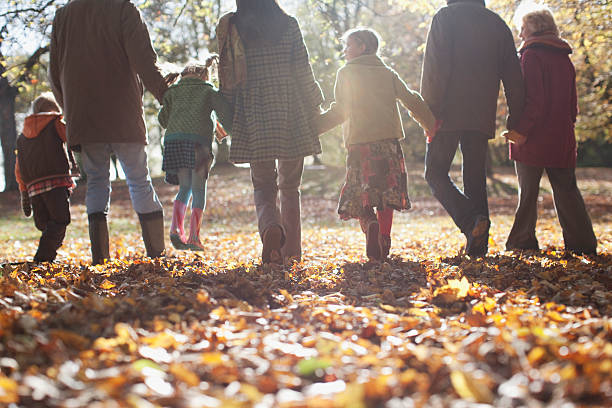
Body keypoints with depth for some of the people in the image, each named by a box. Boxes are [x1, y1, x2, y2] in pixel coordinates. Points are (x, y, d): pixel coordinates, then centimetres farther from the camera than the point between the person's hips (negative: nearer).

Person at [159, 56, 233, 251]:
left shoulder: (174, 90, 22)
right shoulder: (208, 90, 14)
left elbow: (163, 119, 21)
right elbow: (224, 109, 0)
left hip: (173, 138, 3)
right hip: (198, 138, -3)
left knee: (185, 187, 13)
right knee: (199, 189, 3)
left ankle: (176, 227, -7)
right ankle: (194, 236, -3)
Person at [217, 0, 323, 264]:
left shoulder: (231, 27, 1)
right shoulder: (288, 24, 2)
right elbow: (303, 71, 0)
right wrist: (315, 108, 12)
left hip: (254, 114, -1)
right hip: (292, 113, 1)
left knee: (263, 187, 7)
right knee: (290, 186, 14)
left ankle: (271, 228, -23)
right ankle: (291, 250, 13)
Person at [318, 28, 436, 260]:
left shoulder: (346, 73, 4)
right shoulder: (388, 73, 14)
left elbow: (340, 111, -4)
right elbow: (412, 101, 9)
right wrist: (432, 127, 15)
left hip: (360, 142, -3)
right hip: (389, 141, 3)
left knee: (360, 194, 3)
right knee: (386, 194, 10)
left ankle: (370, 223, -28)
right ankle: (384, 246, 8)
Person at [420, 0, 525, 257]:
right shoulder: (498, 24, 15)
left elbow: (436, 68, -12)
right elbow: (513, 77, 11)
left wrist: (430, 110, -11)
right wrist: (514, 121, 14)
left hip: (450, 114, -4)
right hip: (482, 117, 5)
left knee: (435, 173, 4)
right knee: (475, 177, 10)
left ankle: (471, 220, -20)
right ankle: (478, 246, 5)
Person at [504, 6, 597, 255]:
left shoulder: (531, 55, -8)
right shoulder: (564, 58, 14)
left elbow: (534, 99, -17)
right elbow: (572, 103, 17)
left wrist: (521, 129, -18)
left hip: (533, 140, -6)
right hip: (562, 137, 6)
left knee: (527, 192, 1)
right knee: (566, 189, 10)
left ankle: (522, 242, 5)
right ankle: (583, 243, 7)